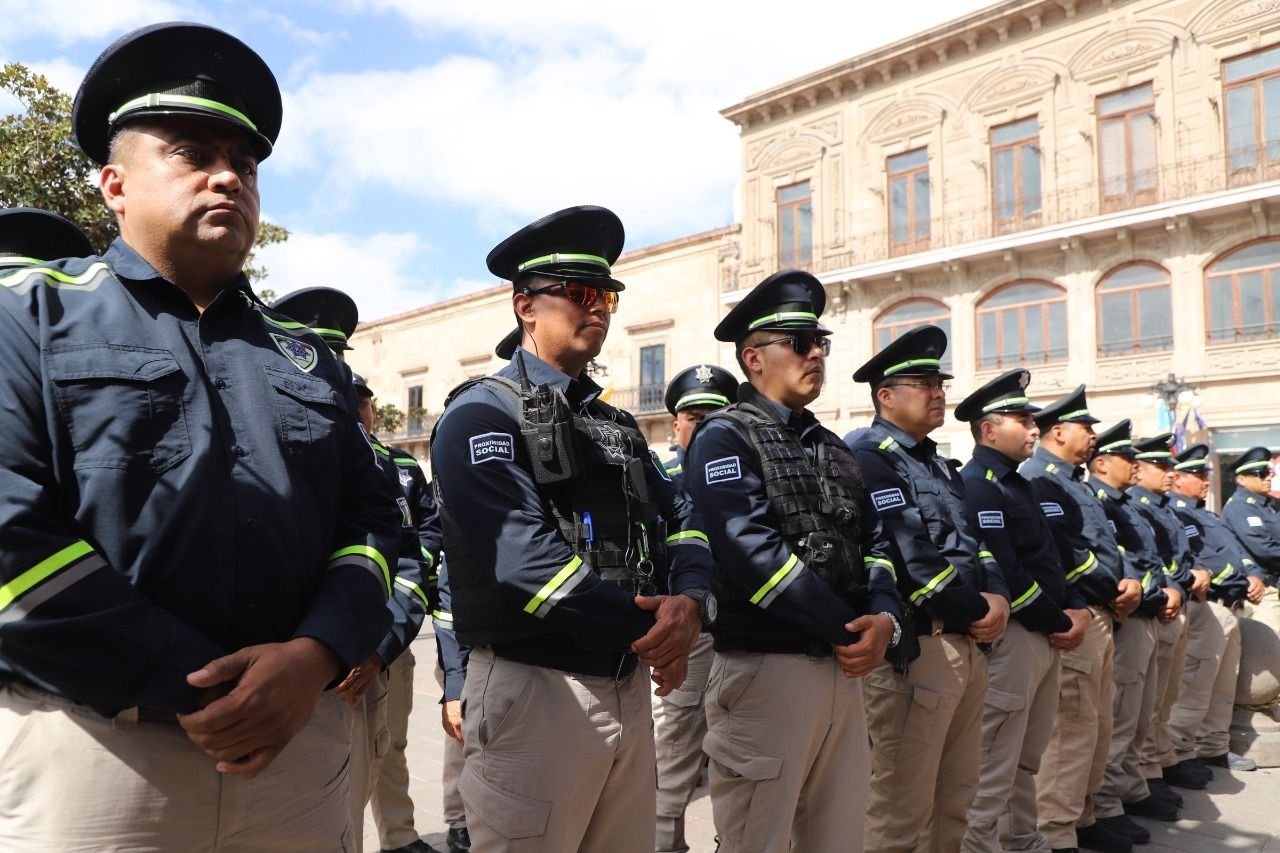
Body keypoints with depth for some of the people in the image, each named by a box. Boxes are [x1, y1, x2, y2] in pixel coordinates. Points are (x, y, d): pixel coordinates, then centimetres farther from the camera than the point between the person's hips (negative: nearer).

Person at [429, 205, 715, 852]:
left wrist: (689, 603, -13)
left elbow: (680, 522, 9)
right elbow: (520, 556, -21)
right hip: (534, 689, -7)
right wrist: (647, 628, -18)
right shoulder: (483, 412, -8)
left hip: (630, 688, 8)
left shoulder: (616, 425, 16)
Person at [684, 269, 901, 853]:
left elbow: (874, 543, 12)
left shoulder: (833, 448, 17)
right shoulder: (724, 437, -7)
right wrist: (849, 628, -15)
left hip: (844, 669, 8)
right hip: (767, 670, -7)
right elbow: (752, 552, -19)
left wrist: (884, 618, -8)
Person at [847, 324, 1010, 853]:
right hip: (913, 649, -9)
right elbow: (906, 556, -20)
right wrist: (975, 611, -12)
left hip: (965, 646, 10)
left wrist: (997, 597, -4)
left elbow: (973, 539, 16)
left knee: (957, 799, 19)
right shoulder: (868, 457, -11)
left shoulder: (938, 464, 19)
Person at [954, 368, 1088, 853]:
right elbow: (1002, 572, -22)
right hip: (1011, 637, -10)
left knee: (1027, 758, 20)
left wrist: (1078, 609, 1)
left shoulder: (1016, 483, 16)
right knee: (994, 767, -2)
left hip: (1045, 637, 10)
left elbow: (1050, 558, 18)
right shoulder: (977, 485, -15)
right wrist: (1059, 623, -12)